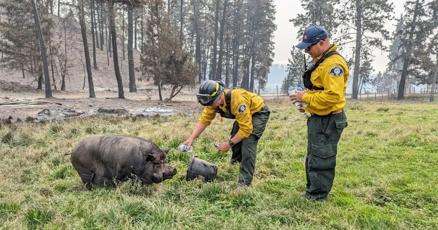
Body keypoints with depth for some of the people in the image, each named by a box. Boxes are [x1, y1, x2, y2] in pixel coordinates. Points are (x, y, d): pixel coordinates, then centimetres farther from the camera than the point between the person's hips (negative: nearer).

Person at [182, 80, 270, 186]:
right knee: (235, 138, 8)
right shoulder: (214, 101, -17)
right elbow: (204, 120, -12)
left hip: (259, 112, -8)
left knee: (248, 142, -21)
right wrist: (191, 138, -23)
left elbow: (246, 128, -37)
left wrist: (229, 143, -30)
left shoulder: (238, 100, -41)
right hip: (243, 114, 8)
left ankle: (245, 181, -16)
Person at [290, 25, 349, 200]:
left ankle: (317, 198, 11)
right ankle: (312, 193, 32)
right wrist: (308, 105, 10)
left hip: (327, 121, -11)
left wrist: (305, 97, -20)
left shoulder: (333, 63, -20)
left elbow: (333, 95, -28)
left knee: (320, 162, -1)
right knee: (313, 159, 19)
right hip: (319, 119, 11)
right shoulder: (322, 61, 14)